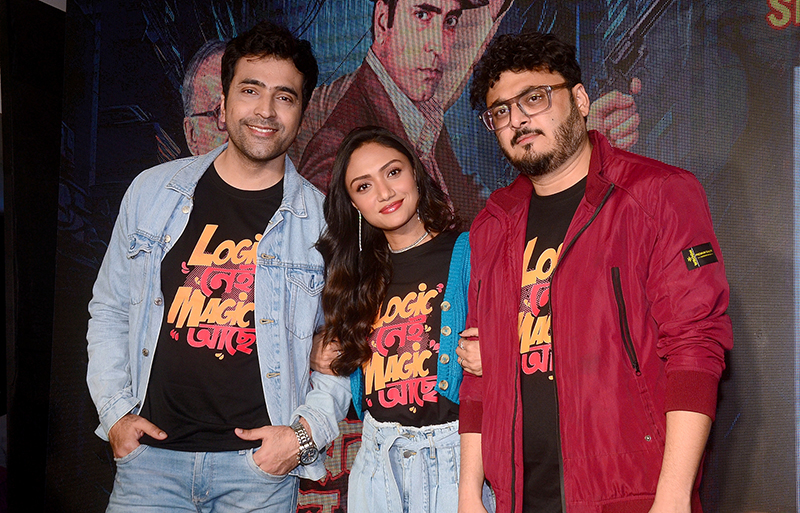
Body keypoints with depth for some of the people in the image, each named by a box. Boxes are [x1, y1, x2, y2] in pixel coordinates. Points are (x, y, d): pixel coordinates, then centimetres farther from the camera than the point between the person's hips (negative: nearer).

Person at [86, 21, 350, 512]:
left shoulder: (322, 218, -1)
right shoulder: (153, 191, 4)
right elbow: (110, 310, 12)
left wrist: (306, 431, -7)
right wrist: (115, 411, 3)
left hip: (260, 461, -1)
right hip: (151, 452, 1)